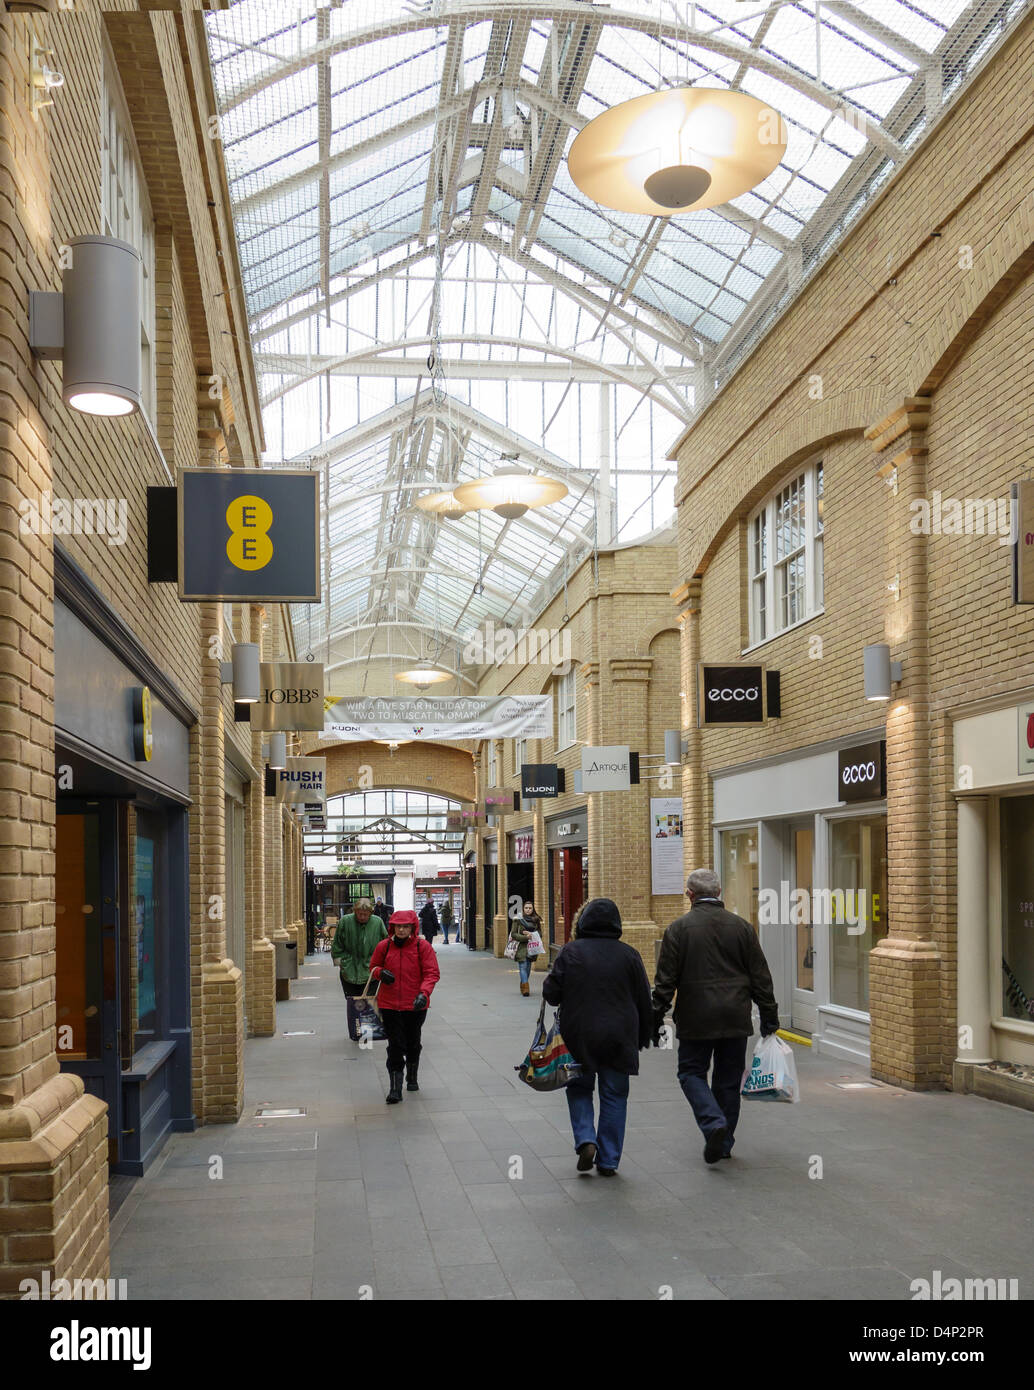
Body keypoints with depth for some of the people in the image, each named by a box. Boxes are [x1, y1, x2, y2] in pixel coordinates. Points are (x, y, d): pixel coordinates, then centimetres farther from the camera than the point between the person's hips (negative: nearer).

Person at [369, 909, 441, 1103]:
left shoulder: (423, 947, -6)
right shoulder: (383, 946, 0)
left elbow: (431, 973, -8)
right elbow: (373, 967, 14)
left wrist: (424, 993, -24)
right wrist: (380, 972, -10)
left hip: (415, 1005, 0)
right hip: (389, 1005, 0)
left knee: (413, 1044, 18)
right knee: (395, 1046, -6)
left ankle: (412, 1078, 41)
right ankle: (395, 1089, -5)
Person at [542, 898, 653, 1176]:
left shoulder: (570, 952, -6)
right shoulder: (629, 955, -1)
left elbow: (551, 994, -6)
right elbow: (644, 1002, 3)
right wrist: (643, 1037, 15)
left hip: (578, 1037, -1)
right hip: (618, 1039, 1)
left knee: (579, 1088, 18)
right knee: (614, 1096, 10)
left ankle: (585, 1139, -3)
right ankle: (608, 1161, 10)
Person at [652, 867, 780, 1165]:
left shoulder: (679, 929, -6)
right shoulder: (742, 926, 3)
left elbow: (665, 981, -6)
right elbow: (760, 977, 5)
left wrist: (656, 1020, 1)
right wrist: (769, 1016, 13)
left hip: (696, 1020, -3)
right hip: (736, 1019, 3)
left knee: (691, 1073, 9)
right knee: (728, 1080, 12)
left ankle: (713, 1122, -13)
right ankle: (724, 1143, 18)